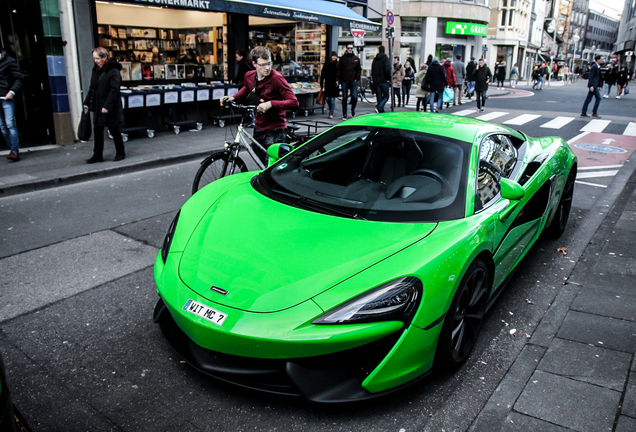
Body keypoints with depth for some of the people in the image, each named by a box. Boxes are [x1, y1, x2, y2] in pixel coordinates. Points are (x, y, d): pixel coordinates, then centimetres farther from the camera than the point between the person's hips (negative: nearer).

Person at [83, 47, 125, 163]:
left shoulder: (113, 71, -12)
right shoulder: (96, 70, 11)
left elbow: (114, 90, -18)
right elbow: (92, 88, 18)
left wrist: (107, 106, -23)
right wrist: (87, 102, 13)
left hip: (111, 109, -7)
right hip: (97, 107, 7)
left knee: (115, 131, 4)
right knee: (98, 132, 9)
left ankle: (120, 153, 18)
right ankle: (97, 155, 16)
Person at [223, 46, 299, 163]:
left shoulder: (276, 78, -18)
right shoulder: (249, 76, 1)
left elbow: (294, 102, -25)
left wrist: (271, 104, -36)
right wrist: (233, 98, 9)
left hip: (275, 129, -6)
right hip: (258, 128, 6)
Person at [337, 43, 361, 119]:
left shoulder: (356, 58, 9)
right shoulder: (343, 58, 6)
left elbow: (359, 70, 11)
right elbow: (339, 70, 5)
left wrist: (357, 78, -1)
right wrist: (338, 80, -3)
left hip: (353, 81, 0)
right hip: (344, 81, 0)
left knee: (354, 97, -8)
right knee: (344, 98, 2)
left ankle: (353, 109, 20)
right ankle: (344, 115, 9)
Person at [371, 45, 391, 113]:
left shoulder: (375, 59, 12)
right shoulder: (386, 59, -6)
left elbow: (372, 71, 17)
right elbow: (388, 70, -16)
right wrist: (388, 79, -9)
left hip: (376, 81, 5)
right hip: (384, 81, -5)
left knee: (379, 97, 9)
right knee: (386, 96, 1)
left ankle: (381, 110, 7)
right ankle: (379, 107, -21)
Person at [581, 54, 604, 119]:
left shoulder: (598, 67, 18)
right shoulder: (594, 66, -11)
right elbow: (591, 77, -17)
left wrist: (599, 86, 21)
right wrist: (591, 85, -23)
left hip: (595, 85, 10)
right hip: (593, 85, -10)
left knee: (588, 99, 9)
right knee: (598, 98, -8)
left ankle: (583, 113, 12)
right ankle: (594, 113, -3)